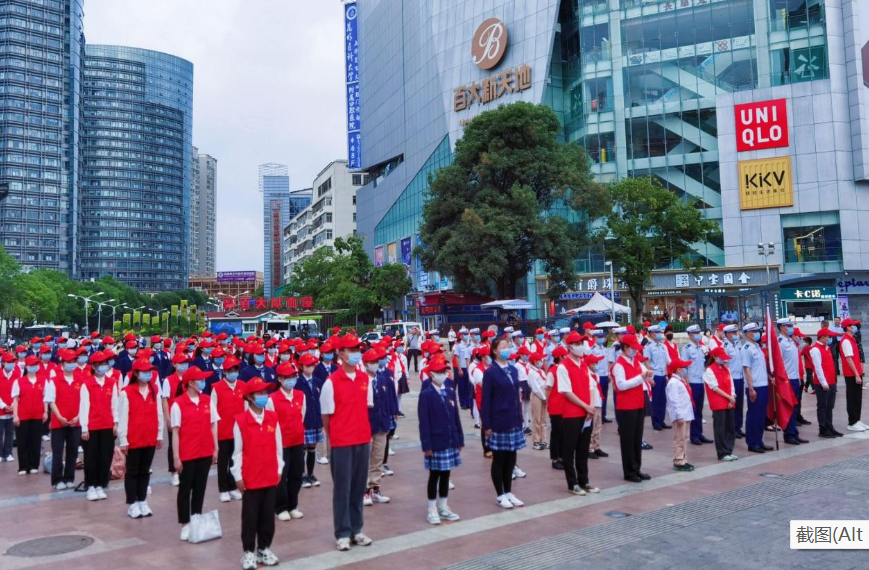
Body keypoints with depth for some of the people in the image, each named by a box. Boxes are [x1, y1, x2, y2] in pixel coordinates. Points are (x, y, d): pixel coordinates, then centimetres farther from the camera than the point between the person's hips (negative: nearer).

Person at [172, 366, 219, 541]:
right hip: (187, 454, -4)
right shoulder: (178, 403, -10)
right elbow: (175, 432, -9)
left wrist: (215, 449, 5)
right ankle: (185, 524, 18)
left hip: (205, 453, 4)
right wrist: (176, 457, -10)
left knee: (200, 488, 13)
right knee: (185, 489, 8)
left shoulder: (208, 401, 3)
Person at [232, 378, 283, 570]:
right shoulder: (240, 421, -9)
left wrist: (279, 469, 7)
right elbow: (238, 451, -6)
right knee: (250, 516, 7)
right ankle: (248, 551, 20)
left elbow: (278, 446, 6)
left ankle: (265, 548, 26)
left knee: (268, 514, 12)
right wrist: (238, 476, -5)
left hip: (271, 476, 4)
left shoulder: (273, 418, 1)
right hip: (250, 477, -3)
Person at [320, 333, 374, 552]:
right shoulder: (331, 382, -12)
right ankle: (342, 533, 16)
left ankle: (356, 529, 25)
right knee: (342, 488, 4)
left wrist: (367, 434, 9)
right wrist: (335, 437, 3)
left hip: (363, 440, 5)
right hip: (341, 443, -5)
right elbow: (326, 416, -5)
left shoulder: (366, 379, 4)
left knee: (359, 487, 12)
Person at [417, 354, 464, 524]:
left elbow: (456, 417, 11)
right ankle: (432, 510, 15)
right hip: (435, 443, -5)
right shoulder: (426, 394, -10)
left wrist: (460, 439, 9)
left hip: (451, 442, 6)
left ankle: (443, 507, 24)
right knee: (434, 475, 4)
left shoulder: (450, 392, 8)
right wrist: (427, 445, -15)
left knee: (446, 474, 13)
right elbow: (424, 422, -12)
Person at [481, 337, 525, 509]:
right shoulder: (490, 372, -10)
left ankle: (509, 492, 24)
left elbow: (516, 396, 14)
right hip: (498, 422, -6)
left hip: (513, 421, 6)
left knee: (511, 458, 12)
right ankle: (500, 495, 15)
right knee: (499, 459, 4)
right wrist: (487, 425, -13)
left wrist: (520, 417, 11)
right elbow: (486, 400, -11)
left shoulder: (513, 370, 8)